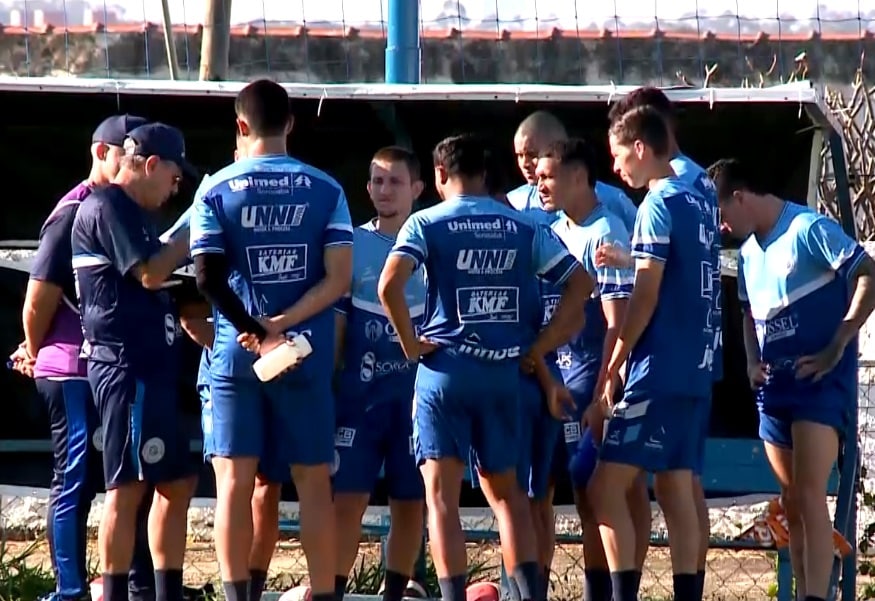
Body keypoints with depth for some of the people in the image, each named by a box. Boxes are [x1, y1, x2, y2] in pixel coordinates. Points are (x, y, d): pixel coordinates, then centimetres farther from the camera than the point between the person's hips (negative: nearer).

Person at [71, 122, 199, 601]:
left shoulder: (132, 214, 21)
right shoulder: (107, 208, -10)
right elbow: (150, 273, -18)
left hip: (149, 365, 11)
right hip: (127, 366, -11)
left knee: (176, 482, 12)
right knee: (127, 486, -10)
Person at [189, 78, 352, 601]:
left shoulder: (216, 190, -1)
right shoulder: (326, 190, 2)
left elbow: (208, 278, -10)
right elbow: (339, 279, -6)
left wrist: (259, 334, -11)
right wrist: (282, 324, -9)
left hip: (236, 356, -1)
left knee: (234, 482, 2)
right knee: (314, 482, 6)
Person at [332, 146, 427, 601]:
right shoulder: (352, 246, 5)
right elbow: (335, 327, 6)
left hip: (419, 395, 1)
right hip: (360, 394, 0)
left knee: (410, 501, 4)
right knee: (348, 497, -7)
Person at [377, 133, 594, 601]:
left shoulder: (427, 224, -2)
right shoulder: (523, 228, 8)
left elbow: (390, 286, -17)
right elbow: (580, 283, 6)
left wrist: (410, 343, -5)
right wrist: (539, 346, 7)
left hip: (445, 369, -3)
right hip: (504, 370, 3)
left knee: (441, 491, 1)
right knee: (505, 488, 17)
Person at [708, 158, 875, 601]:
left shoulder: (809, 230, -11)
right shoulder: (749, 251, 14)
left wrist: (836, 347, -19)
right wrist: (752, 361, 8)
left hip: (820, 381, -8)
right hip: (774, 384, 8)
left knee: (809, 495, -17)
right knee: (791, 503, 8)